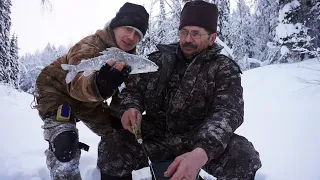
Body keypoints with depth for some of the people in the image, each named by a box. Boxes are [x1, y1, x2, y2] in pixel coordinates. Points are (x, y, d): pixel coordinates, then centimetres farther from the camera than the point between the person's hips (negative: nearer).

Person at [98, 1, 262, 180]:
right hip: (155, 137, 2)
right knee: (110, 146, -21)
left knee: (243, 155, -29)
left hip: (199, 141, -1)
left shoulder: (224, 69, -2)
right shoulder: (158, 60, 6)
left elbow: (227, 113, -17)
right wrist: (130, 108, -19)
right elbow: (134, 88, 9)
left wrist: (200, 153, -37)